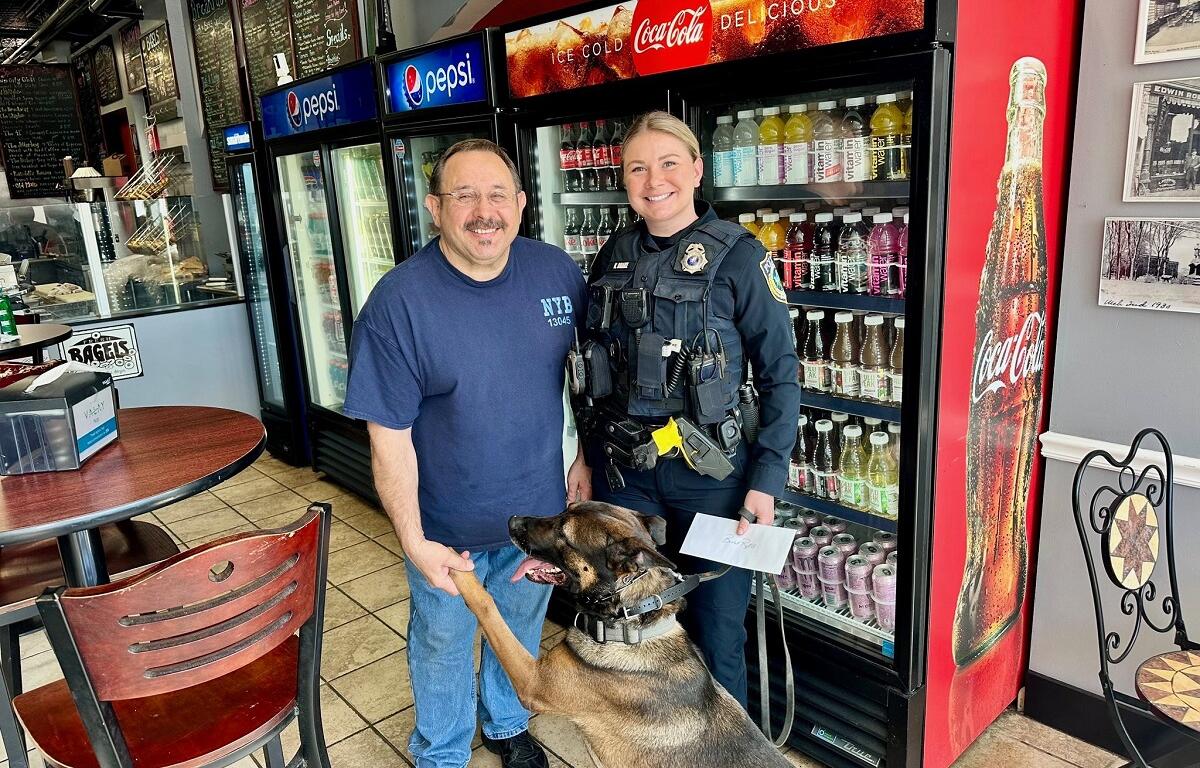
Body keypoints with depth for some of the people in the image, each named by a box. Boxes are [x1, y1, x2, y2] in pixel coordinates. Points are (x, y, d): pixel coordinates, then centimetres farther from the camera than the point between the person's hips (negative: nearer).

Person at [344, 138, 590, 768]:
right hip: (446, 526, -3)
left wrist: (589, 456, 3)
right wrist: (414, 542, -20)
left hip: (539, 508, 4)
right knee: (443, 645, 20)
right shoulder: (398, 302, -21)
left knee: (521, 630, 26)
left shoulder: (557, 272, -10)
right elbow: (390, 437, -18)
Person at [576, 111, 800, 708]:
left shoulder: (737, 255, -9)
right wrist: (587, 454, 12)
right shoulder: (613, 256, 5)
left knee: (715, 630, 9)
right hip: (622, 469, 5)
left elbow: (779, 373, -8)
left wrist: (767, 481, -12)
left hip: (710, 472, -4)